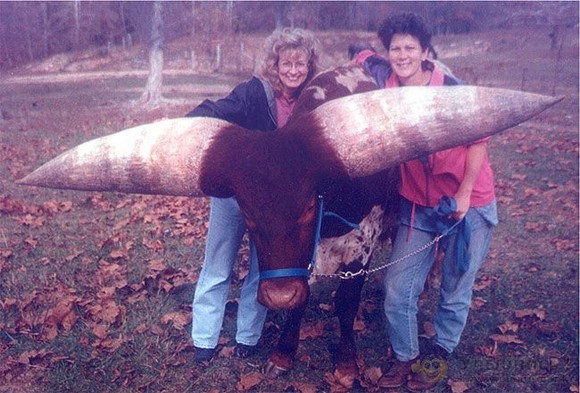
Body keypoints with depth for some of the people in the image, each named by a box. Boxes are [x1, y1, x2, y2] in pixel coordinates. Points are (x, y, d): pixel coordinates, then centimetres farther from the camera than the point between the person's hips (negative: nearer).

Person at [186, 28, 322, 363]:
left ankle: (247, 336, 31)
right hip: (233, 191, -2)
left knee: (263, 272, 12)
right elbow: (216, 112, -27)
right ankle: (204, 340, 25)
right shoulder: (254, 92, -15)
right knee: (217, 269, 10)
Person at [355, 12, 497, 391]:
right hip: (417, 206, 3)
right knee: (397, 289, 1)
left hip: (468, 204, -3)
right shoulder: (384, 84, -4)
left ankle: (439, 353, 33)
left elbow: (478, 140, -8)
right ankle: (405, 357, 24)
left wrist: (464, 196, -11)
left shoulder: (451, 90, -14)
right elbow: (362, 57, 18)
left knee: (455, 290, 10)